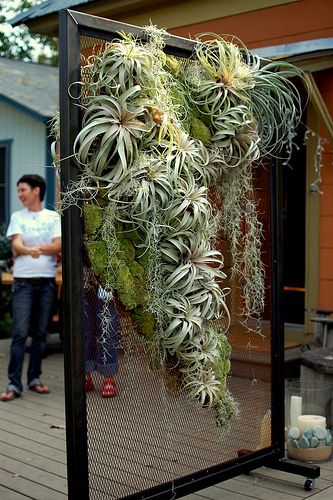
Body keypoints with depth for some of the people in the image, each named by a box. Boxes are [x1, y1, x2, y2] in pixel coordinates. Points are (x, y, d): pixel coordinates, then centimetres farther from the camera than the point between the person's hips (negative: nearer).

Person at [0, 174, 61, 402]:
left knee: (41, 333, 7)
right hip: (23, 281, -1)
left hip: (47, 281, 1)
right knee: (20, 333, -7)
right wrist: (30, 250, -30)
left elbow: (58, 246, -5)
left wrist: (34, 248, -13)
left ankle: (34, 378, 18)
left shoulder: (53, 217, 8)